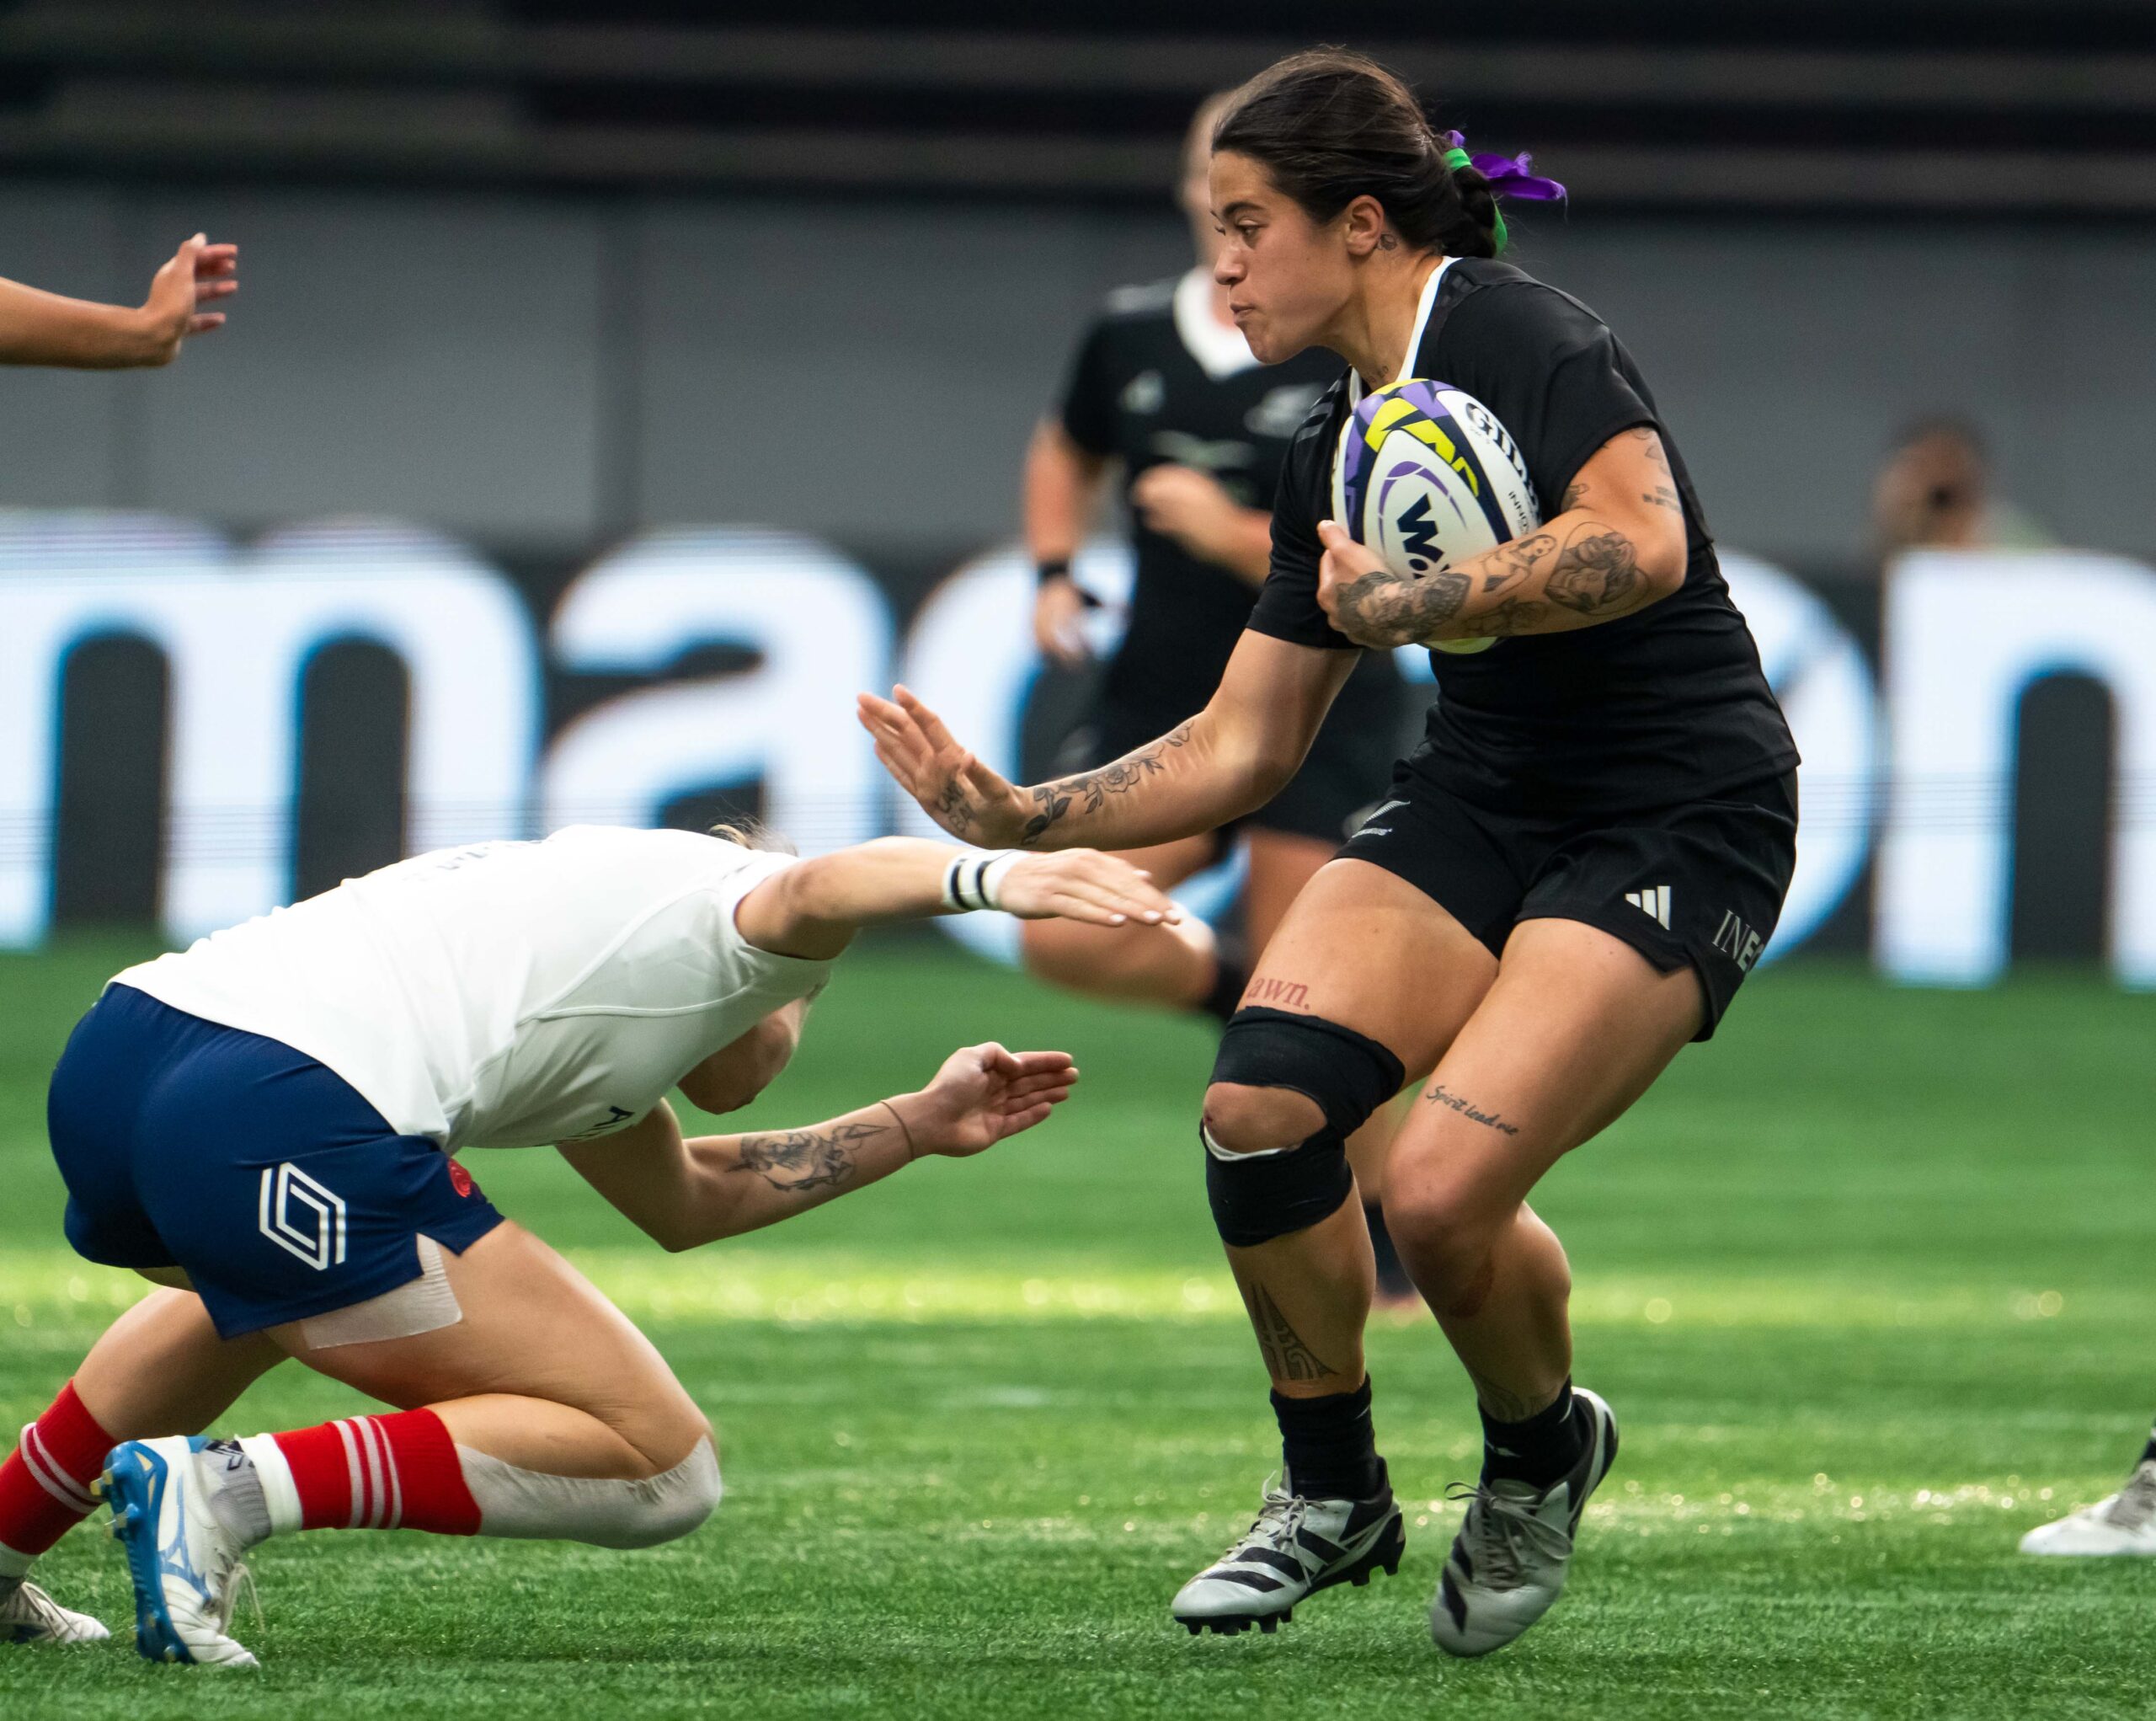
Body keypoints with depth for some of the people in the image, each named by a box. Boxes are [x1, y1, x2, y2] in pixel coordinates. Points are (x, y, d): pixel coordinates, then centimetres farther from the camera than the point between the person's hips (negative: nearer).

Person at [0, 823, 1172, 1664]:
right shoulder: (719, 905, 13)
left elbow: (678, 1201, 49)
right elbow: (823, 894, -13)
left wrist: (919, 1125, 52)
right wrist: (991, 876, -32)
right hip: (288, 1127, -10)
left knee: (265, 1298, 46)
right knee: (657, 1472, -3)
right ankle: (228, 1490, -13)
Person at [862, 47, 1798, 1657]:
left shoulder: (1520, 334, -13)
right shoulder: (1338, 449, 11)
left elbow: (1641, 542, -30)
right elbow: (1244, 744, 16)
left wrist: (1407, 607, -23)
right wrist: (1020, 816, 6)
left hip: (1683, 817, -7)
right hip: (1482, 793, 7)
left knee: (1441, 1194, -22)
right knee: (1262, 1101, -17)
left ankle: (1543, 1454, 12)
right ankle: (1333, 1490, 6)